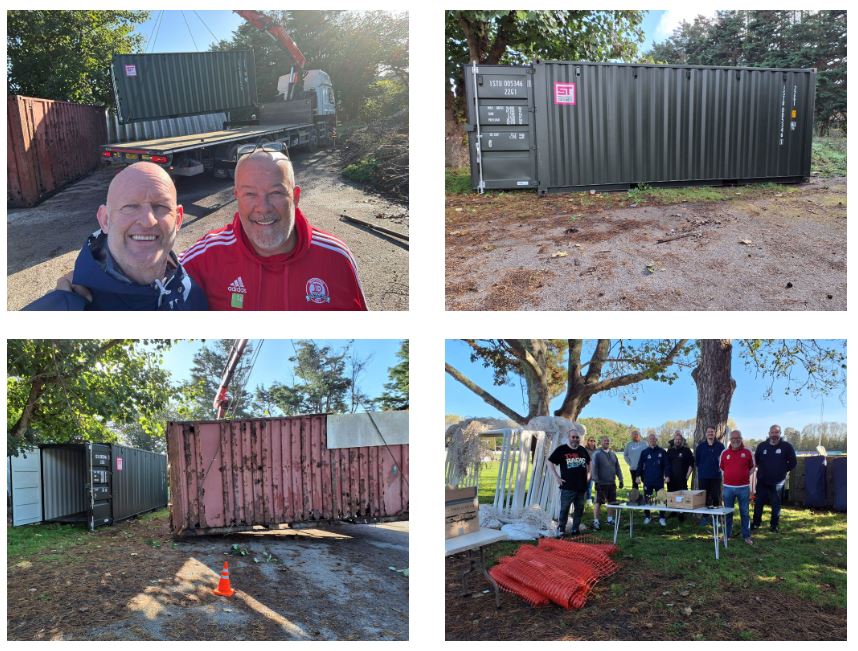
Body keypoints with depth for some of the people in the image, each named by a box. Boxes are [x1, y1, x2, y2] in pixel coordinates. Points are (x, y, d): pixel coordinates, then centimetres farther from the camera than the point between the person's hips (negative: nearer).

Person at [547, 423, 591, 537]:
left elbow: (588, 462, 27)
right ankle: (561, 529, 6)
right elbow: (549, 462, -3)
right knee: (564, 509, -3)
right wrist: (557, 477, -7)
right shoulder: (562, 449, -6)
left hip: (582, 486, 5)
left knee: (579, 509, 12)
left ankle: (575, 529, 23)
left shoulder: (583, 450, 9)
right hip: (567, 486, -5)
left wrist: (588, 475, 15)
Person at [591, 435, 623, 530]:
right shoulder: (597, 454, -5)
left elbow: (617, 467, 15)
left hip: (612, 483, 5)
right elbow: (593, 468, -9)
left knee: (611, 502, 11)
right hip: (601, 483, -5)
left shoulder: (613, 454, 12)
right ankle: (596, 521, 1)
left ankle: (610, 519, 23)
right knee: (598, 502, -3)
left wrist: (620, 479, 9)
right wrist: (596, 481, -15)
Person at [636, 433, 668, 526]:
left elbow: (666, 465, 4)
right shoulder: (644, 452, 4)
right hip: (647, 480, 0)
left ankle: (662, 517, 9)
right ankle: (646, 517, 16)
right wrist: (639, 476, -1)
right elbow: (640, 465, 6)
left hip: (659, 480, 0)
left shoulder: (662, 452, 4)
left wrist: (666, 476, -4)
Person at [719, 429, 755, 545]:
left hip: (743, 487, -1)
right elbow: (721, 467, 17)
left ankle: (746, 536, 13)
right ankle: (727, 535, 18)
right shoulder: (724, 453, 4)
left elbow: (752, 467, 12)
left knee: (744, 513, 5)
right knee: (728, 512, 9)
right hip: (728, 487, 1)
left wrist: (746, 476, 0)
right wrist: (727, 476, 4)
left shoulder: (747, 452, 1)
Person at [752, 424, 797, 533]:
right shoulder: (762, 446, 3)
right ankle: (756, 523, 19)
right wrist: (762, 469, 10)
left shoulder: (786, 446, -3)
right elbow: (756, 460, 16)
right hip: (762, 481, 2)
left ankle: (774, 525, 16)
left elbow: (792, 462, 3)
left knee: (776, 504, 5)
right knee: (758, 503, 6)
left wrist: (783, 470, 2)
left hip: (777, 482, -2)